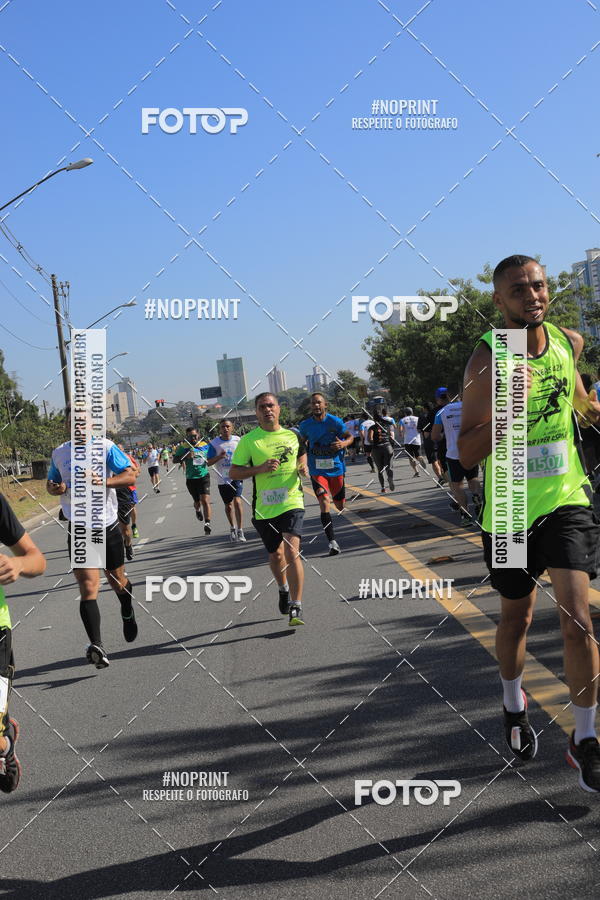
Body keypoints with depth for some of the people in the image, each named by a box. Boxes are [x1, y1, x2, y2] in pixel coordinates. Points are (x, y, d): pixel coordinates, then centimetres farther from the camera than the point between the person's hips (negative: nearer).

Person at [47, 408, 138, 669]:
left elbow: (130, 476, -14)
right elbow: (51, 482, 19)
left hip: (108, 527, -1)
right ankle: (97, 647, -22)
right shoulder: (59, 453, 5)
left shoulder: (105, 447, -7)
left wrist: (101, 483, -29)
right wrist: (54, 488, -5)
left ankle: (127, 612, 51)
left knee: (117, 581, 17)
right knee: (87, 587, -15)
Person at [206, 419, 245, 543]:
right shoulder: (214, 443, -3)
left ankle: (240, 531, -15)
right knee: (228, 505, 13)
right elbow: (208, 462, -5)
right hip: (223, 479, 1)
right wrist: (219, 456, -21)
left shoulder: (238, 440, 1)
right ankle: (232, 528, 36)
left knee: (237, 501, -19)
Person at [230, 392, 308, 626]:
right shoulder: (248, 440, -2)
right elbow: (233, 473, -2)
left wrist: (302, 467, 3)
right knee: (275, 555, 14)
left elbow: (302, 455, 26)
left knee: (292, 551, -17)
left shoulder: (292, 435, 6)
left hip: (291, 503, 0)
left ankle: (296, 607, -13)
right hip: (264, 508, 1)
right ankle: (284, 590, 45)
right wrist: (260, 469, -17)